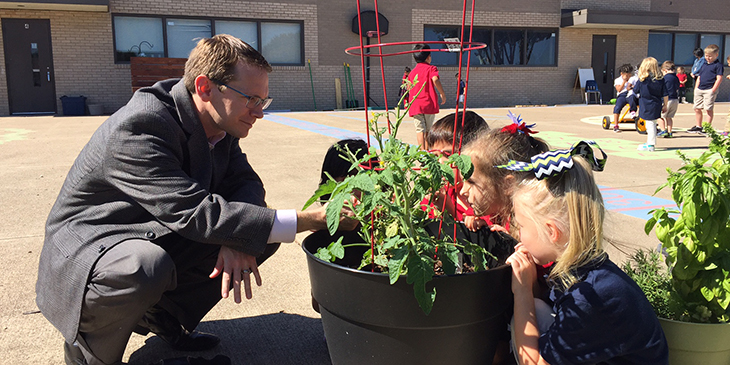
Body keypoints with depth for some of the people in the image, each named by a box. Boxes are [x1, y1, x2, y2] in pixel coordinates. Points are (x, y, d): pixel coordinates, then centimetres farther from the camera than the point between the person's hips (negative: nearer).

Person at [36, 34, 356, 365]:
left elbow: (246, 182, -2)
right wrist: (311, 220, -37)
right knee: (148, 269, -40)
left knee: (263, 237, -6)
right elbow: (198, 214, -36)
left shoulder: (219, 123, -5)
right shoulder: (138, 129, -31)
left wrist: (237, 241, -25)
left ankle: (163, 314, 8)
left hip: (158, 237, 7)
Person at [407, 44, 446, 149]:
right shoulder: (431, 68, 1)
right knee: (428, 129, 10)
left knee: (420, 129, -4)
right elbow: (435, 79, -17)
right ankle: (427, 150, 16)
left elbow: (409, 88, 16)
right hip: (429, 104, -3)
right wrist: (442, 93, -11)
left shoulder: (412, 72, 16)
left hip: (415, 105, 3)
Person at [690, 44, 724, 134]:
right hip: (699, 89, 7)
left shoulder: (718, 65, -4)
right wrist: (696, 88, 11)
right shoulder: (704, 64, 16)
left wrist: (713, 90, -17)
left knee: (708, 109, -5)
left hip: (709, 90, -7)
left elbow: (719, 78, -10)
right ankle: (698, 126, 20)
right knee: (697, 108, 9)